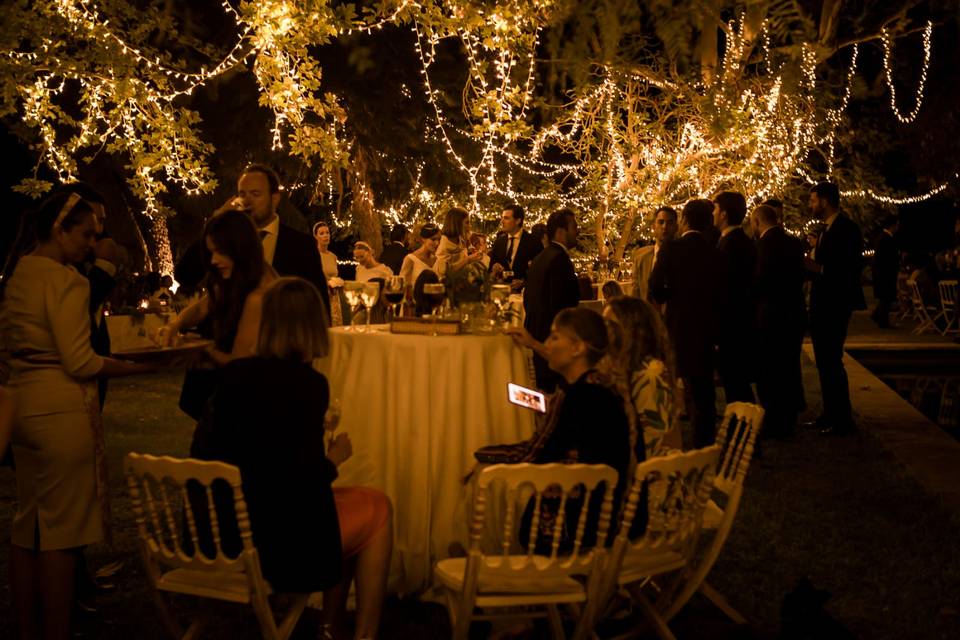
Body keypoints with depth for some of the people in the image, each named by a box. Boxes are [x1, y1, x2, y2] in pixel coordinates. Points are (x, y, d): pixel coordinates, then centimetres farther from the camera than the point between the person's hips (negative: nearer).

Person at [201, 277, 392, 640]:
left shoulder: (233, 374, 1)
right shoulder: (307, 382, -17)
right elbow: (305, 479, -20)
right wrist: (334, 458, 1)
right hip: (278, 537, -7)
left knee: (354, 501, 27)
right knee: (378, 508, 19)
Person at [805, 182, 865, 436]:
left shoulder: (846, 228, -13)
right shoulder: (827, 230, 15)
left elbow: (853, 267, -20)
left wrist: (818, 268, -21)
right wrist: (810, 267, 3)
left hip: (835, 305, -10)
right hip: (822, 305, 10)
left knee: (831, 361, -7)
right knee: (824, 362, 14)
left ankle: (843, 420, 0)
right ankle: (830, 415, 22)